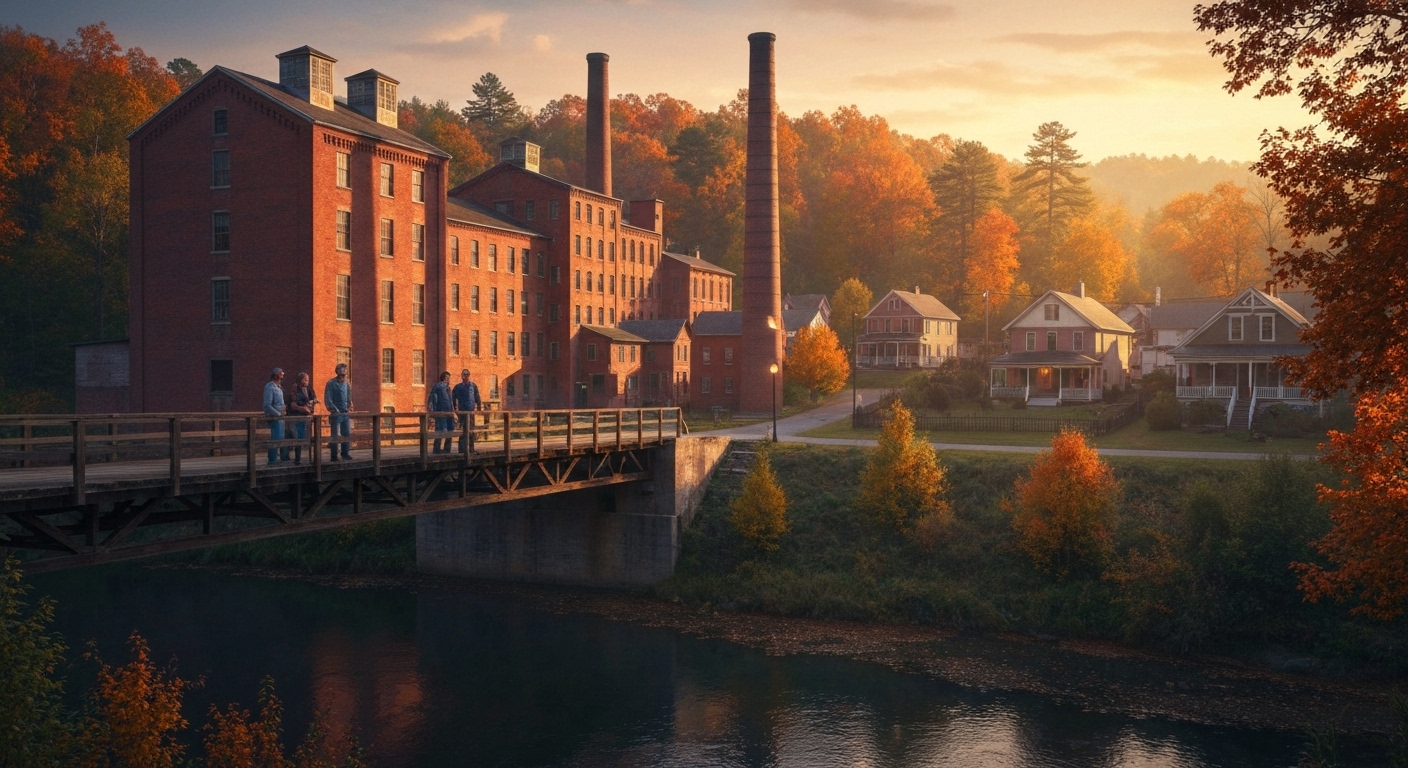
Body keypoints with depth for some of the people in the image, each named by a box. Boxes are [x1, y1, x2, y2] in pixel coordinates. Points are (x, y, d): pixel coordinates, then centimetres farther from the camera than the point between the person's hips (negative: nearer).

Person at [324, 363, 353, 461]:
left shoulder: (347, 383, 11)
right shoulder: (331, 383, -6)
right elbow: (327, 399, -9)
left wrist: (349, 407, 7)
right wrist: (335, 409, -16)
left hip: (346, 413, 5)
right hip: (335, 414, -5)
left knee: (347, 434, 5)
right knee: (335, 436, -3)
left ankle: (345, 454, 12)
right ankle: (334, 456, 1)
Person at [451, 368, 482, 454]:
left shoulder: (473, 386, 8)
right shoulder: (458, 387, 2)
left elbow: (477, 398, 11)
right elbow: (453, 398, 6)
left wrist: (478, 407, 6)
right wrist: (455, 408, 1)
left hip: (471, 411, 3)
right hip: (462, 411, -3)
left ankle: (471, 448, 13)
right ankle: (462, 449, -3)